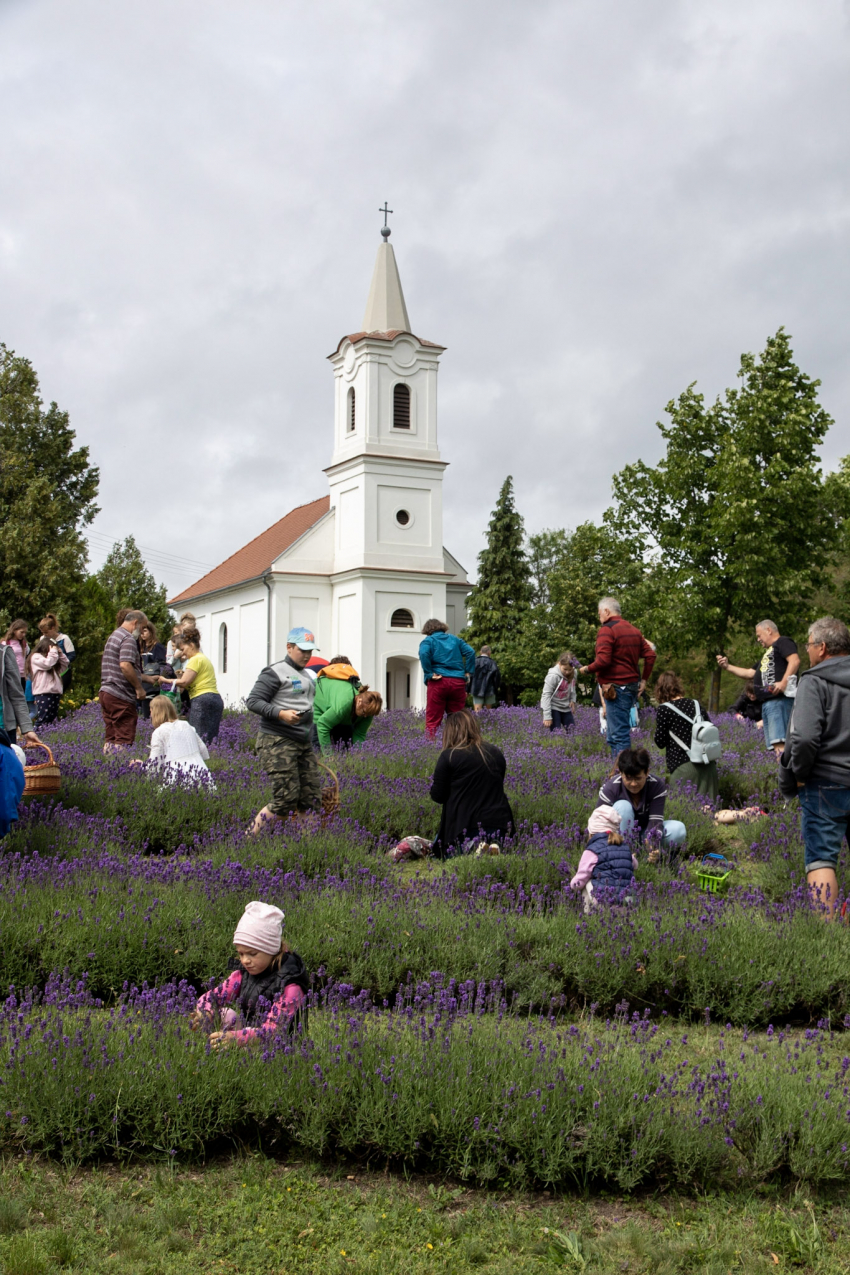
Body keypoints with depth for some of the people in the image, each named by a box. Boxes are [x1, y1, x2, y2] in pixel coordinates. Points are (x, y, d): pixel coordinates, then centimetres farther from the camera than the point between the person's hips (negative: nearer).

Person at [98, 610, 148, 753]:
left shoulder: (113, 636, 21)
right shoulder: (128, 639, -12)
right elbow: (125, 666, -24)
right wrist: (139, 687, -15)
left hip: (105, 692, 10)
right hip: (121, 696, -10)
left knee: (110, 738, 11)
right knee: (124, 739, -7)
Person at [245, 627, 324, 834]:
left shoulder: (308, 676, 20)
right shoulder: (275, 673, -6)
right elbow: (253, 701, -12)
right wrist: (280, 713, -25)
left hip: (303, 743, 9)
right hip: (277, 742, -8)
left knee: (311, 800, 2)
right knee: (286, 801, -12)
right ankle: (249, 838, 1)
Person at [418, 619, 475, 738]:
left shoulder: (428, 640, 6)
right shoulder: (455, 639, 18)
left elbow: (424, 654, -15)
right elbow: (470, 652, 5)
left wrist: (429, 674, -10)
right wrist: (468, 671, 7)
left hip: (438, 683, -3)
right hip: (458, 683, 3)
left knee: (433, 720, -2)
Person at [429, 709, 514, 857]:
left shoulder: (448, 756, -8)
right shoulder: (496, 753, 8)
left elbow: (437, 796, -3)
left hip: (466, 826, -4)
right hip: (500, 825, 5)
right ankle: (493, 845, -7)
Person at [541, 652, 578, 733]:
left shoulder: (573, 674, -3)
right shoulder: (553, 676, -22)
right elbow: (546, 695, -20)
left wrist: (573, 700, -2)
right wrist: (547, 716, -22)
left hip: (566, 708, 6)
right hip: (553, 708, -6)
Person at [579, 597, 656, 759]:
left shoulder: (607, 629, -11)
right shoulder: (634, 630, 14)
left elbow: (603, 661, -20)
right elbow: (650, 655, 11)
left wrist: (586, 669, -4)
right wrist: (644, 680, 14)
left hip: (615, 688, -9)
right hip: (632, 686, 9)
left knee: (619, 733, -8)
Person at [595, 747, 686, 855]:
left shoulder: (657, 786, -19)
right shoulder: (610, 788, -23)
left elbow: (655, 820, -24)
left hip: (645, 832, 2)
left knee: (679, 829, -25)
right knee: (622, 806, -33)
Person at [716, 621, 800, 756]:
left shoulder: (783, 642, 3)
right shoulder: (768, 652, 32)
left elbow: (794, 660, -15)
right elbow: (750, 673, 36)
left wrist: (784, 682, -25)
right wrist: (727, 667, 29)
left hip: (779, 699, -10)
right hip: (767, 702, 10)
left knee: (779, 742, -20)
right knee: (774, 744, 4)